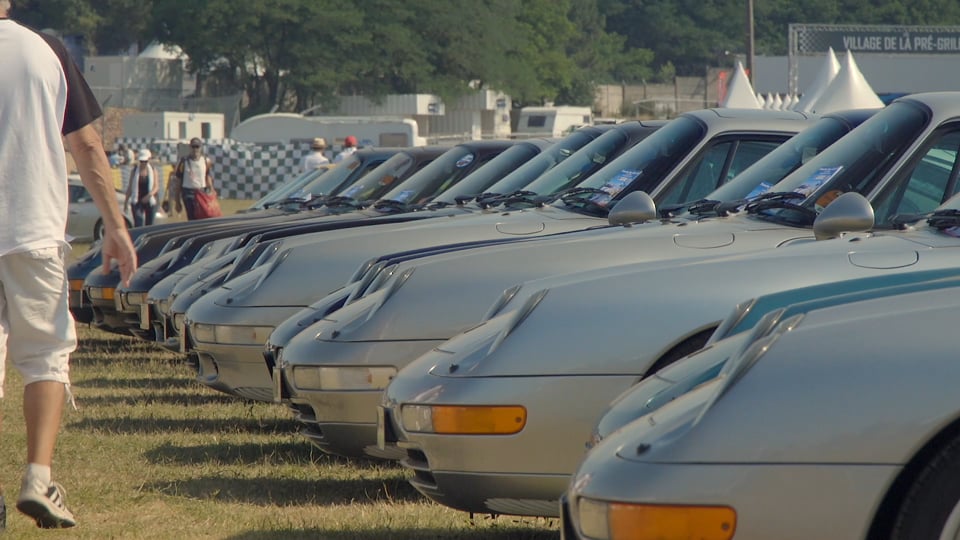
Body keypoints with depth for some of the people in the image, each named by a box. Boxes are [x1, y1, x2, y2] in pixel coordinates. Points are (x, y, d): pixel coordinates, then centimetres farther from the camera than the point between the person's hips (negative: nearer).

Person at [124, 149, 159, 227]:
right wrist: (126, 201, 3)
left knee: (149, 224, 6)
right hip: (137, 202, -2)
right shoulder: (134, 171, 5)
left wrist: (149, 195, -21)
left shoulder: (153, 171, 5)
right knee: (138, 224, -17)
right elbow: (129, 187, 7)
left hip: (150, 202, 2)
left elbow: (156, 187, -2)